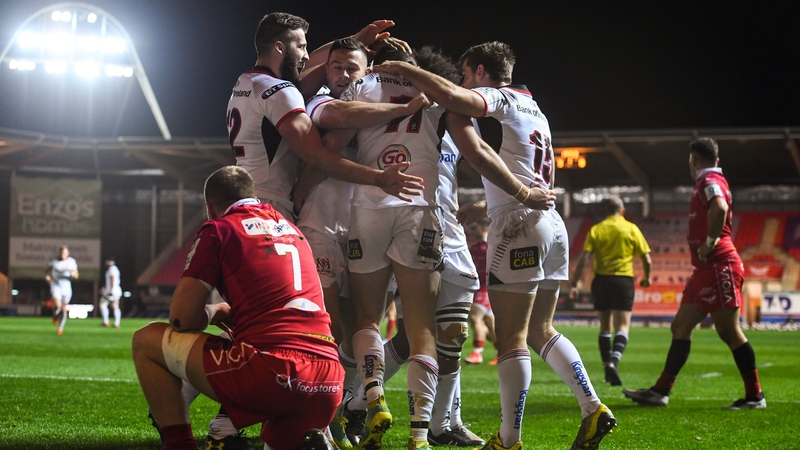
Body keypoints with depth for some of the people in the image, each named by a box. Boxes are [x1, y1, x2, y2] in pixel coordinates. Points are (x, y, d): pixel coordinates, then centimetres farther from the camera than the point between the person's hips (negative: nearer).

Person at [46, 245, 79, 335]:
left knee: (63, 309, 7)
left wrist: (72, 272, -21)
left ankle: (61, 328, 22)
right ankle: (55, 316, 11)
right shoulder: (54, 262, -1)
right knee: (57, 305, -23)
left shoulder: (71, 261, 0)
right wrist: (48, 278, -3)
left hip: (66, 287, 2)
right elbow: (46, 271, 14)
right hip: (56, 286, -2)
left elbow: (76, 276, 1)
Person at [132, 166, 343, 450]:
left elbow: (183, 318, 5)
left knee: (147, 341, 13)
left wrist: (213, 313, 24)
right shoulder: (292, 229, 26)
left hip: (269, 369, -6)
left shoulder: (218, 228, 8)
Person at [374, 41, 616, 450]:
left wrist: (404, 70, -13)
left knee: (511, 339, -6)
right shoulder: (535, 112, 23)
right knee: (540, 331, 16)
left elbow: (452, 97, -25)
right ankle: (593, 409, 9)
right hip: (551, 223, 9)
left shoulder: (498, 100, -3)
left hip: (519, 226, -9)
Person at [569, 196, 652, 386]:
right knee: (622, 327, -4)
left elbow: (583, 259, -6)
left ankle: (607, 368, 16)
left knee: (605, 327, 14)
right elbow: (647, 259, 1)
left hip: (601, 280, 2)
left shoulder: (596, 230, 4)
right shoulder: (631, 228, 2)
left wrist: (573, 284, -4)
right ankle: (614, 360, -29)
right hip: (624, 280, -2)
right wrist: (646, 277, 20)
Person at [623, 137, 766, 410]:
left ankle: (755, 396, 0)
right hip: (706, 270, 10)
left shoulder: (709, 181, -11)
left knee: (729, 332, -7)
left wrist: (709, 243, -22)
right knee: (680, 327, 7)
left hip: (720, 267, -10)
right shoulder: (711, 182, 20)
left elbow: (720, 208, -31)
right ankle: (661, 391, 8)